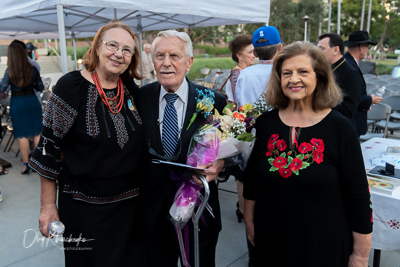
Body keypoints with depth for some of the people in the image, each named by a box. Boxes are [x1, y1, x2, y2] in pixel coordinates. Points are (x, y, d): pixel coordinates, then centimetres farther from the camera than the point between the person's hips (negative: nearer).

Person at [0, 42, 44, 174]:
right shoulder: (32, 69, -5)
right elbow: (40, 87, 3)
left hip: (17, 104, -2)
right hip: (33, 102, 2)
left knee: (22, 135, 6)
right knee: (37, 133, 11)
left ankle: (26, 165, 11)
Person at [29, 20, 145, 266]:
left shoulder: (132, 89, 0)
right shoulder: (70, 87, -13)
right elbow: (49, 148, -9)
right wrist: (48, 206, -8)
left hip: (129, 202, 4)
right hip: (85, 206, -4)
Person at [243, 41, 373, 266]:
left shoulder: (340, 127, -13)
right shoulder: (266, 123, -4)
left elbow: (359, 196, -9)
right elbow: (252, 180, 5)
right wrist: (250, 223, 9)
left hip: (324, 246, -2)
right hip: (271, 241, 3)